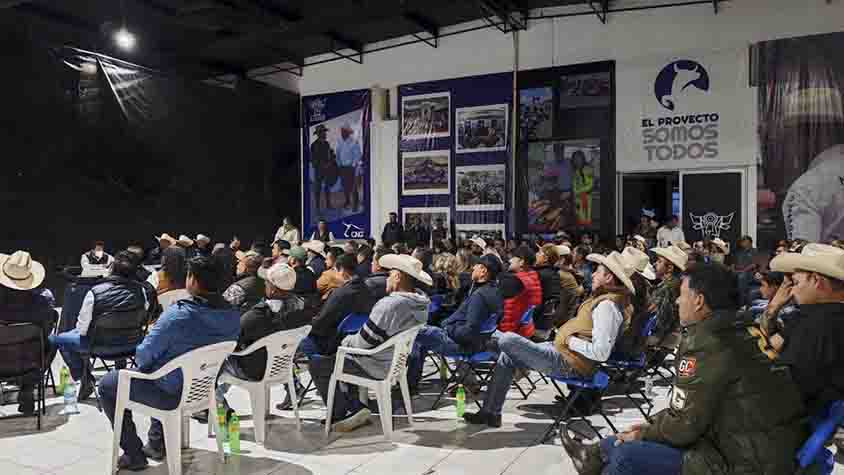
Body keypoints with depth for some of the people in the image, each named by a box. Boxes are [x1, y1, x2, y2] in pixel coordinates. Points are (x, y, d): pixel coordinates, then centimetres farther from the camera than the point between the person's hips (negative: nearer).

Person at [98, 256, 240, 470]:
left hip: (172, 394, -7)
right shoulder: (233, 316, -10)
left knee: (107, 384, 17)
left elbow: (144, 356, -21)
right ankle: (157, 443, 41)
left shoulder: (177, 315, -29)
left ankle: (134, 455, 20)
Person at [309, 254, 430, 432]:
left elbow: (364, 341, -22)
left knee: (316, 365, 3)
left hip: (376, 367, -9)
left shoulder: (389, 305, -30)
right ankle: (355, 408, 24)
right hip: (397, 362, 9)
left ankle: (339, 415, 7)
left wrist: (346, 341, -1)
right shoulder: (419, 303, -2)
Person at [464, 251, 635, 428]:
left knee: (508, 340, -16)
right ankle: (490, 413, 20)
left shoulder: (607, 306, -22)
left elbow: (601, 353, -29)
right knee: (507, 357, 16)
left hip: (567, 363, -11)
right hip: (565, 354, 11)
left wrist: (570, 341, -17)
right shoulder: (604, 298, 9)